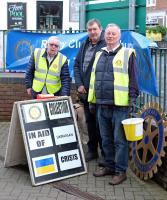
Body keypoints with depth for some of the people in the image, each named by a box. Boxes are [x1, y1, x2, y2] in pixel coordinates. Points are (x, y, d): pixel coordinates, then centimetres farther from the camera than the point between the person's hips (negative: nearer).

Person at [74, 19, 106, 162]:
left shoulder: (106, 45, -11)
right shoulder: (85, 45, 12)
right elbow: (77, 65, 14)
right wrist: (79, 84, 2)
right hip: (86, 91, 7)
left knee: (101, 123, -1)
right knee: (90, 122, 15)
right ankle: (92, 150, 27)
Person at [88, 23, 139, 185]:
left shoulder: (127, 54, -2)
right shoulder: (99, 55, 16)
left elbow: (133, 79, -5)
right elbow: (93, 78, 20)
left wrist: (133, 100, -10)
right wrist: (92, 100, 17)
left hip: (119, 105, -6)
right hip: (102, 105, 6)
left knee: (119, 140, 0)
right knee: (106, 139, 15)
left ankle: (120, 171, 9)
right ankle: (109, 166, 29)